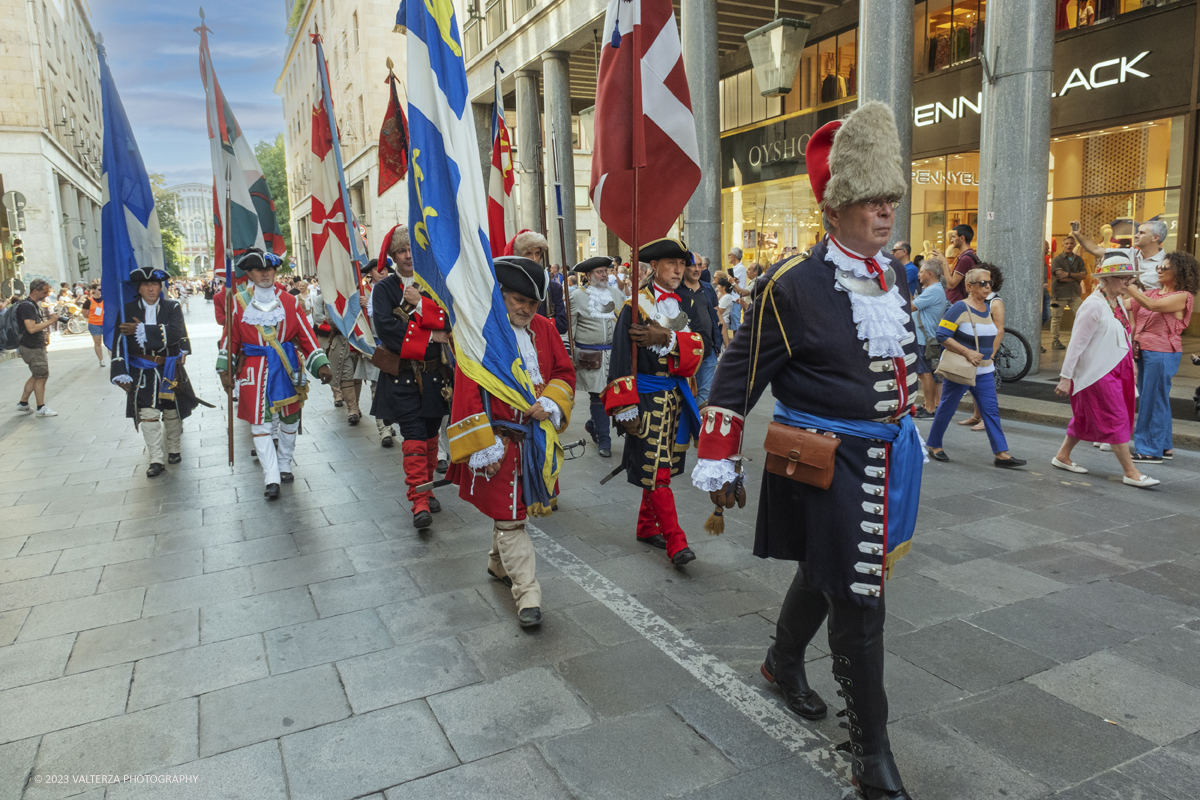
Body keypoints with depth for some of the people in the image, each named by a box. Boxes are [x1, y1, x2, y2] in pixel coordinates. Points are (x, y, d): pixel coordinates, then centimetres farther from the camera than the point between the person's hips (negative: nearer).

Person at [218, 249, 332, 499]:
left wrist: (321, 364, -7)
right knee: (259, 423, -6)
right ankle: (272, 479, -5)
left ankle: (284, 466, 30)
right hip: (255, 369, -1)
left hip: (287, 366, 2)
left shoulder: (289, 301, 3)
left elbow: (306, 335, 2)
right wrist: (224, 370, 3)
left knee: (290, 418, 11)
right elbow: (231, 338, 7)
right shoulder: (239, 302, 2)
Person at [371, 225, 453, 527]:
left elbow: (449, 321, -4)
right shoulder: (384, 288, 3)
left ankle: (427, 490, 26)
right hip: (402, 374, -3)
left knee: (430, 434, 11)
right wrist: (429, 338, -13)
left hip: (434, 372, 3)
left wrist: (419, 302, -13)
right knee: (414, 436, -11)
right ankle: (419, 502, -10)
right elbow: (386, 327, -12)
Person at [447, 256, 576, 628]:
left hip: (534, 436, 6)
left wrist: (551, 403, -11)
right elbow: (467, 393, -15)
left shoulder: (543, 328, 4)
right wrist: (483, 447, -17)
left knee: (512, 509, 21)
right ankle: (528, 597, 5)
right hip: (499, 440, -6)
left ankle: (499, 565, 45)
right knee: (510, 518, -1)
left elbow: (564, 372, 11)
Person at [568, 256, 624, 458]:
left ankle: (592, 425, 29)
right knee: (598, 396, 1)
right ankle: (603, 440, 11)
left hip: (615, 352, 4)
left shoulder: (616, 293, 12)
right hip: (591, 356, -3)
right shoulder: (577, 296, 2)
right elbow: (569, 328, 1)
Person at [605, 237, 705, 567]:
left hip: (677, 395, 6)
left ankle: (647, 527, 29)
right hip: (647, 396, -6)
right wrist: (625, 407, -17)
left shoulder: (687, 305, 10)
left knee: (660, 466, 15)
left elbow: (697, 347, -5)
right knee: (657, 469, -6)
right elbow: (621, 359, -11)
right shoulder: (636, 305, -7)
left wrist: (666, 338, -23)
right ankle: (675, 542, -2)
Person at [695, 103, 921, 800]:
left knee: (827, 576, 23)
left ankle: (784, 661, 50)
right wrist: (719, 465, -11)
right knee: (858, 600, -1)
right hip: (828, 465, -7)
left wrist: (907, 430, 26)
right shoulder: (793, 288, -16)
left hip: (887, 459, 8)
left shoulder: (896, 277, 8)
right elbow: (739, 375, -12)